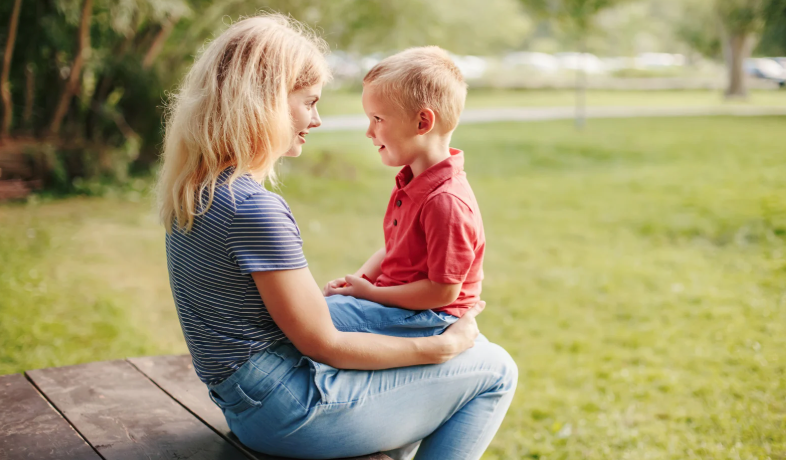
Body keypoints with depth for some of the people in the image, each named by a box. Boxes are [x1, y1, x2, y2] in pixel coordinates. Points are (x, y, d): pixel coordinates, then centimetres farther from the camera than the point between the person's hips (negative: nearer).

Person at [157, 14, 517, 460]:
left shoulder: (196, 188, 3)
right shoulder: (255, 208, -26)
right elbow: (325, 346, -19)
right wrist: (443, 346, -10)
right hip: (288, 414, -9)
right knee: (494, 370, -1)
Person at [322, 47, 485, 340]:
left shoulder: (446, 201, -25)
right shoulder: (411, 181, 10)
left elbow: (444, 291, -25)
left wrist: (372, 293, -18)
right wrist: (358, 280, 2)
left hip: (427, 319, -10)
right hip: (396, 300, 10)